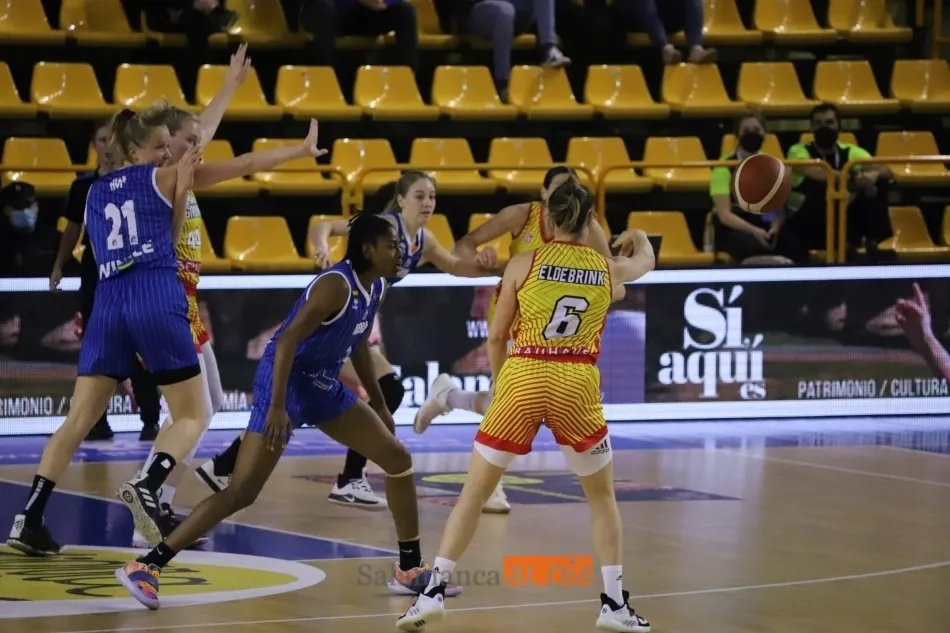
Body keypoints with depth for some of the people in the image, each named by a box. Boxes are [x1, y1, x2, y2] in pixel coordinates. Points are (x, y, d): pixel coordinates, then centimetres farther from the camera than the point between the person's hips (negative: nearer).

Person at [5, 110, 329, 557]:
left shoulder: (94, 193, 22)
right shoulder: (163, 178, 10)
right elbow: (246, 165, 13)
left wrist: (179, 194, 16)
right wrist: (303, 150, 20)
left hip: (108, 302, 4)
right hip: (157, 300, -4)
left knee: (79, 419, 5)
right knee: (193, 416, 4)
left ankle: (28, 519, -6)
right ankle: (146, 486, -23)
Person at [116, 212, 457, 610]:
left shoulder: (375, 287, 6)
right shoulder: (336, 285, -21)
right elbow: (287, 340, -28)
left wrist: (378, 403, 26)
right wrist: (276, 408, -34)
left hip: (324, 386, 9)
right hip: (287, 382, -9)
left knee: (398, 458, 8)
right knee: (242, 491, -16)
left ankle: (410, 569, 20)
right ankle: (144, 567, -15)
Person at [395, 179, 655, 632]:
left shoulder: (523, 263, 4)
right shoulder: (609, 269, 9)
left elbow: (496, 337, 7)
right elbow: (646, 263, 34)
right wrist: (638, 238, 57)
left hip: (522, 379, -1)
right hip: (577, 385, 1)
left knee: (474, 492, 8)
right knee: (602, 496, 19)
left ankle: (433, 591, 1)